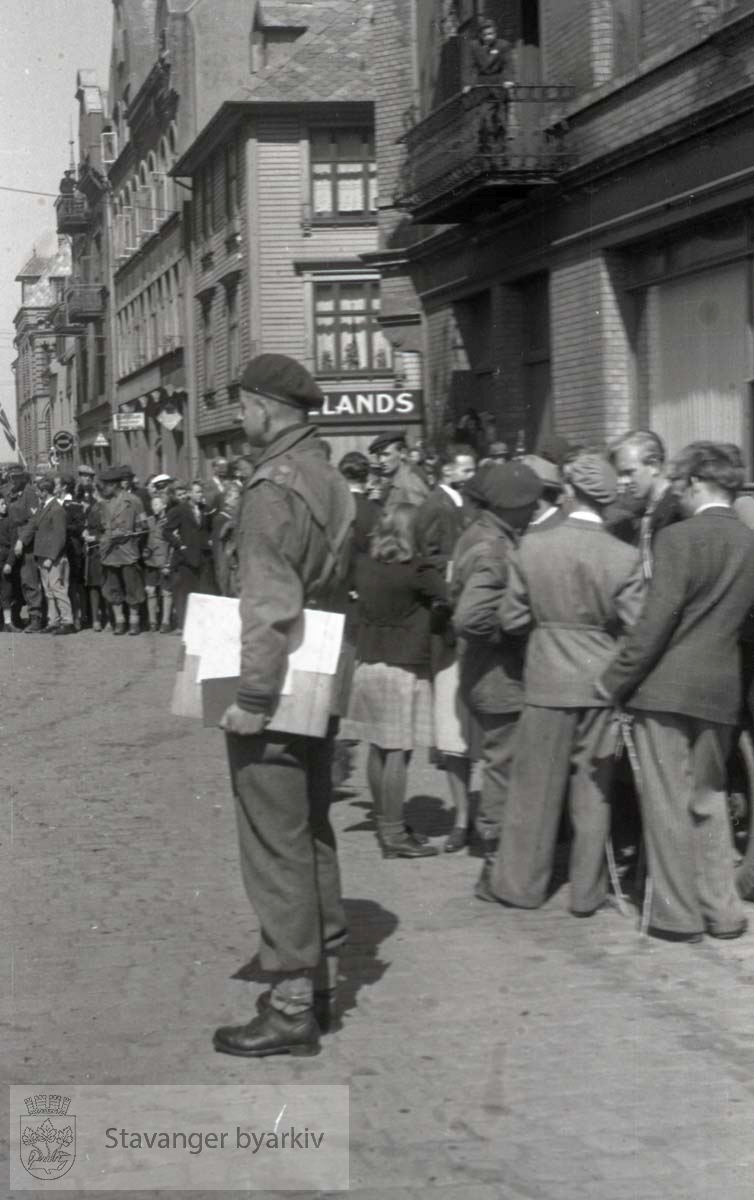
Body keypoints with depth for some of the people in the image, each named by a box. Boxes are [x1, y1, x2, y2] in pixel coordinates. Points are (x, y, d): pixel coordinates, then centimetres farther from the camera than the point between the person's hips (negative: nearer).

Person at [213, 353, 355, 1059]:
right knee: (313, 836, 18)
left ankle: (292, 1007, 3)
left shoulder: (274, 488, -18)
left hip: (275, 692, -9)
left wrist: (252, 697, -23)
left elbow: (270, 606, -24)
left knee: (276, 849, -2)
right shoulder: (329, 479, 8)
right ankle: (321, 979, 29)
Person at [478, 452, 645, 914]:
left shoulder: (531, 547, -10)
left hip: (548, 683, 0)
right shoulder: (625, 557, -13)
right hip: (603, 685, 0)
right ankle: (587, 891, 18)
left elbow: (512, 618, -3)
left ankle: (518, 882, 21)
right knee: (593, 791, 10)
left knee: (536, 787, 12)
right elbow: (638, 629, -11)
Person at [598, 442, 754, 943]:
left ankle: (678, 915, 9)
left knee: (668, 804, 3)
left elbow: (655, 622, -16)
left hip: (666, 688, -6)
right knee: (709, 800, 17)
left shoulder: (679, 537, -13)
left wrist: (616, 681, -8)